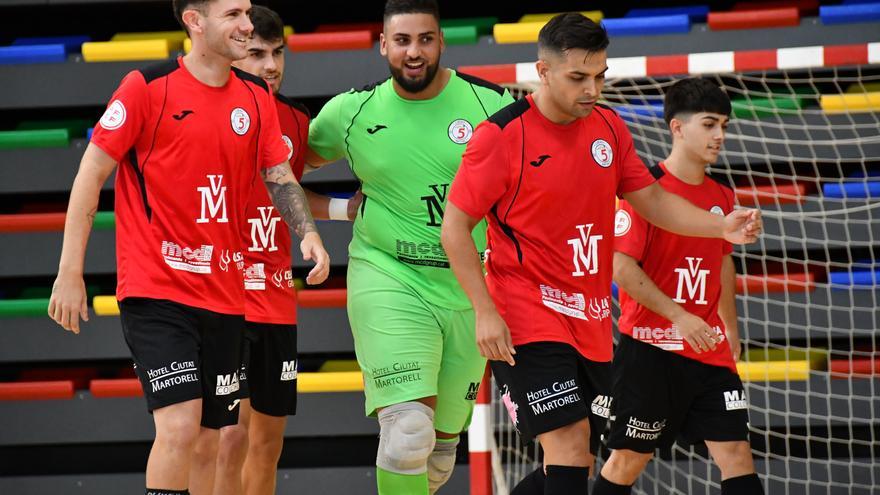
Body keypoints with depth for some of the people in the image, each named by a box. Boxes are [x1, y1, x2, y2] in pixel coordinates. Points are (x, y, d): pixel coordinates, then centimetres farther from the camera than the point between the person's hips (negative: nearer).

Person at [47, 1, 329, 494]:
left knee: (209, 439, 9)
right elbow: (92, 173, -5)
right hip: (154, 290, -6)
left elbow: (281, 178, 14)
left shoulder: (258, 98, 8)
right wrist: (70, 273, -8)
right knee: (180, 426, -19)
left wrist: (309, 234, -6)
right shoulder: (148, 87, -8)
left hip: (224, 295, 6)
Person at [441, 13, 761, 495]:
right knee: (569, 440, -20)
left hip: (591, 323, 7)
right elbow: (455, 227, -8)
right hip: (527, 315, -7)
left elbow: (651, 200, 14)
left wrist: (721, 227, -3)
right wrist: (485, 311, -16)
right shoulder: (501, 135, -12)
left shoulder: (608, 126, 6)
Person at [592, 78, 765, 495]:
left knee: (736, 452, -3)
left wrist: (730, 329, 24)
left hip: (709, 352, 6)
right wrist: (679, 315, -21)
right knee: (628, 459, 3)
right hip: (649, 347, -6)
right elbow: (621, 266, -17)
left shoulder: (722, 197, 10)